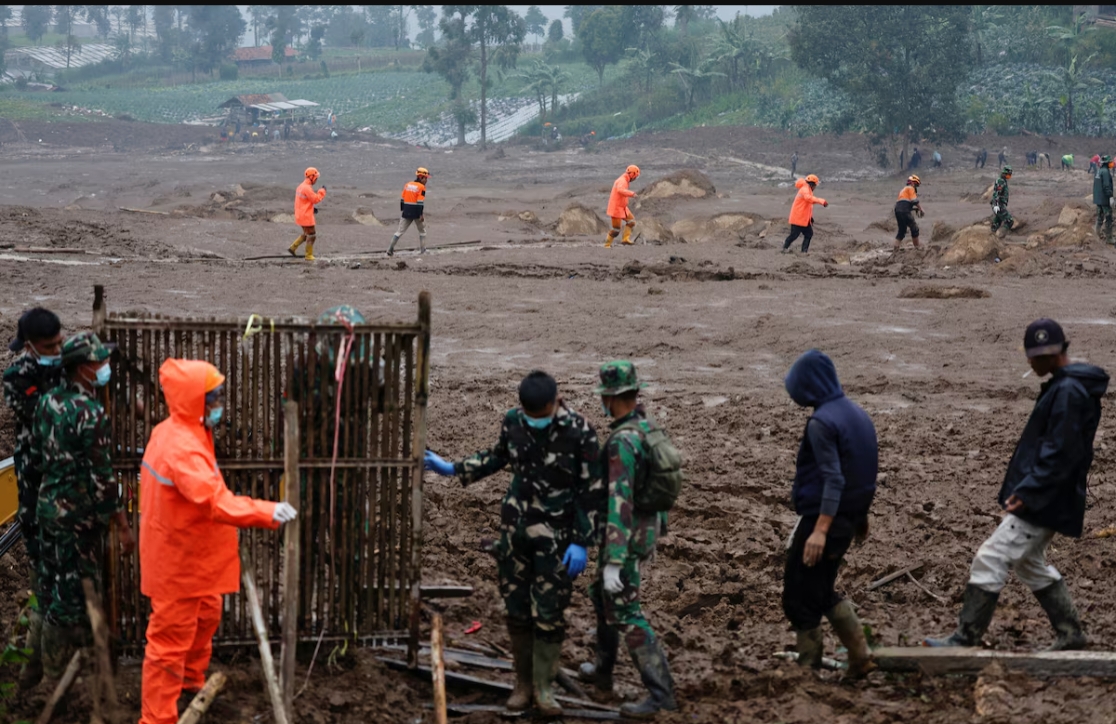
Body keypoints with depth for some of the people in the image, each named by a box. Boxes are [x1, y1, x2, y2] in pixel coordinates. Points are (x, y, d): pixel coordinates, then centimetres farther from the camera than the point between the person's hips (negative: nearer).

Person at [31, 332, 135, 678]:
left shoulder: (48, 401, 2)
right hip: (79, 516, -8)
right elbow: (101, 477, -22)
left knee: (52, 585, 19)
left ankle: (51, 659, 33)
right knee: (76, 591, 4)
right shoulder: (89, 413, -23)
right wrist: (124, 528, -17)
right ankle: (62, 671, 13)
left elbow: (37, 454, 12)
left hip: (48, 505, 8)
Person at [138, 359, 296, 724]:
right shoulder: (182, 448, -30)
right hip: (177, 563, -11)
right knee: (170, 642, -1)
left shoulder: (177, 433, 4)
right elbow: (216, 501, -41)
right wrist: (267, 513, -46)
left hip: (190, 556, 11)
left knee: (205, 618, 29)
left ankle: (192, 680, 49)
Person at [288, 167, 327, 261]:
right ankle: (309, 256, 9)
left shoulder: (302, 186, 12)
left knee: (306, 233, 23)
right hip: (306, 216, -10)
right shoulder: (307, 188, -21)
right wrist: (322, 191, -9)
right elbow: (316, 199, -21)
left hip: (301, 214, 10)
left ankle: (293, 248, 20)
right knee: (311, 235, 2)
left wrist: (313, 207, 12)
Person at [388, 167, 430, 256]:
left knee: (400, 230, 6)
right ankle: (422, 250, 15)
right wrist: (421, 215, -15)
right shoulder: (421, 187, -10)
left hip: (406, 212, 5)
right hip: (417, 212, -5)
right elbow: (420, 202, -16)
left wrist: (402, 210, 19)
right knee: (422, 231, 14)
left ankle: (391, 248, -3)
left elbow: (402, 199, 11)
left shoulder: (407, 185, 9)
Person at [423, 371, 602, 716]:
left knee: (548, 613, -1)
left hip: (556, 535, -4)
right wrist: (453, 469, 13)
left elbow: (591, 492, -12)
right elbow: (499, 456, 17)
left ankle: (543, 686, 14)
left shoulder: (579, 432, -17)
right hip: (515, 528, 4)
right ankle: (523, 682, 23)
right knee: (517, 608, 9)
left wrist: (581, 543, -13)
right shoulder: (513, 421, -5)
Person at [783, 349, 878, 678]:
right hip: (848, 519, 9)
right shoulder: (857, 413, 8)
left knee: (799, 598, 3)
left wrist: (820, 530, -28)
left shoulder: (822, 422, -19)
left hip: (822, 517, -9)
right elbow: (868, 470, 15)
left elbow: (833, 479, -25)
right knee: (822, 592, 21)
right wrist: (860, 516, 25)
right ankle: (859, 657, 18)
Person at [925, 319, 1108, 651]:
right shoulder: (1062, 385, 14)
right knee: (1030, 563, 21)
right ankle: (1070, 635, 28)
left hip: (1043, 500, -11)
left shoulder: (1068, 391, -18)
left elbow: (1058, 453, -23)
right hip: (1042, 497, 11)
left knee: (990, 559, -10)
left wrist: (1027, 492, -25)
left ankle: (965, 639, -4)